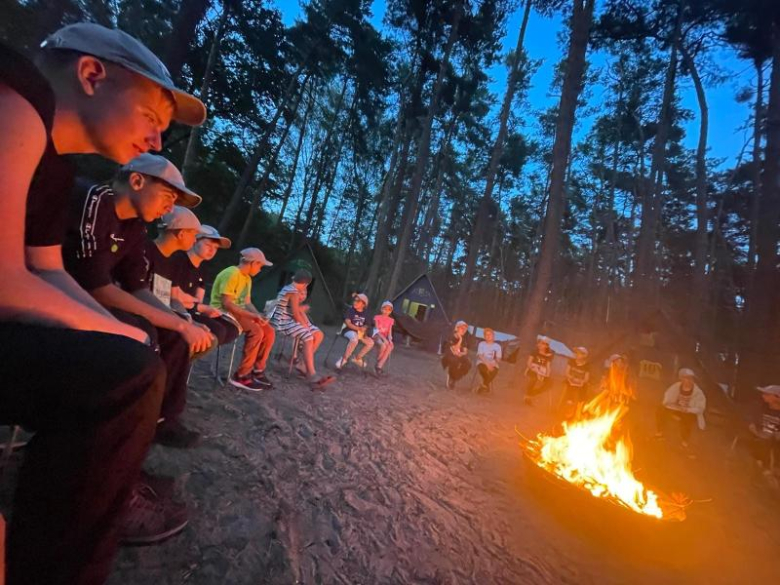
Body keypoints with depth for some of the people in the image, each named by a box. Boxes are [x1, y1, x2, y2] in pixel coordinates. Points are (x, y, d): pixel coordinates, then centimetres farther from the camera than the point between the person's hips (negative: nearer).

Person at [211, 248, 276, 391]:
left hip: (238, 312, 9)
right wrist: (252, 315, -26)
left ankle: (258, 371, 3)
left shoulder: (247, 278, 12)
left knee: (269, 331, -4)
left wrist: (259, 315, -8)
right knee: (256, 332, -29)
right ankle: (241, 376, -19)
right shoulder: (232, 274, -18)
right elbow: (226, 303, -25)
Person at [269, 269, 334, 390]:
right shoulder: (293, 292, -16)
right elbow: (296, 314, -20)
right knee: (308, 338, -28)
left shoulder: (292, 289, 16)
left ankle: (303, 365, 4)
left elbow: (300, 310, 13)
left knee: (319, 335, 4)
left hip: (289, 320, 10)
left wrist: (307, 324, 0)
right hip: (283, 322, -10)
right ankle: (311, 375, -30)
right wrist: (306, 326, -9)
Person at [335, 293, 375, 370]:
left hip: (360, 332, 7)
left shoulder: (364, 313, 11)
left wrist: (364, 328, -11)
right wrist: (358, 328, -23)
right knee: (355, 339, -39)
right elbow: (348, 323, -14)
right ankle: (344, 359, -25)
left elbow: (366, 325, 15)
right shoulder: (350, 310, -5)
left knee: (371, 342, -9)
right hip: (349, 331, -6)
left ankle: (357, 358, 6)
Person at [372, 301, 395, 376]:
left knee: (391, 346, -32)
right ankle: (377, 363, -10)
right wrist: (384, 338, -25)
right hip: (377, 336, -3)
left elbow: (389, 332, 5)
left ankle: (380, 365, -27)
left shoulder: (390, 320, 11)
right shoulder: (377, 317, 0)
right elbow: (377, 330, -10)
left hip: (385, 338, 4)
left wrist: (389, 339, -17)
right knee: (383, 345, -36)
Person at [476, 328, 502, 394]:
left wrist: (492, 365, -18)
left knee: (495, 371, -33)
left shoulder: (497, 346, 11)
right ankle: (487, 386, -14)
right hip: (482, 363, -1)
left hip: (493, 365, 1)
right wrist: (487, 364, -19)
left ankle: (484, 385, -14)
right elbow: (480, 356, -5)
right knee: (483, 368, -36)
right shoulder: (481, 344, 8)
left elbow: (498, 359, 3)